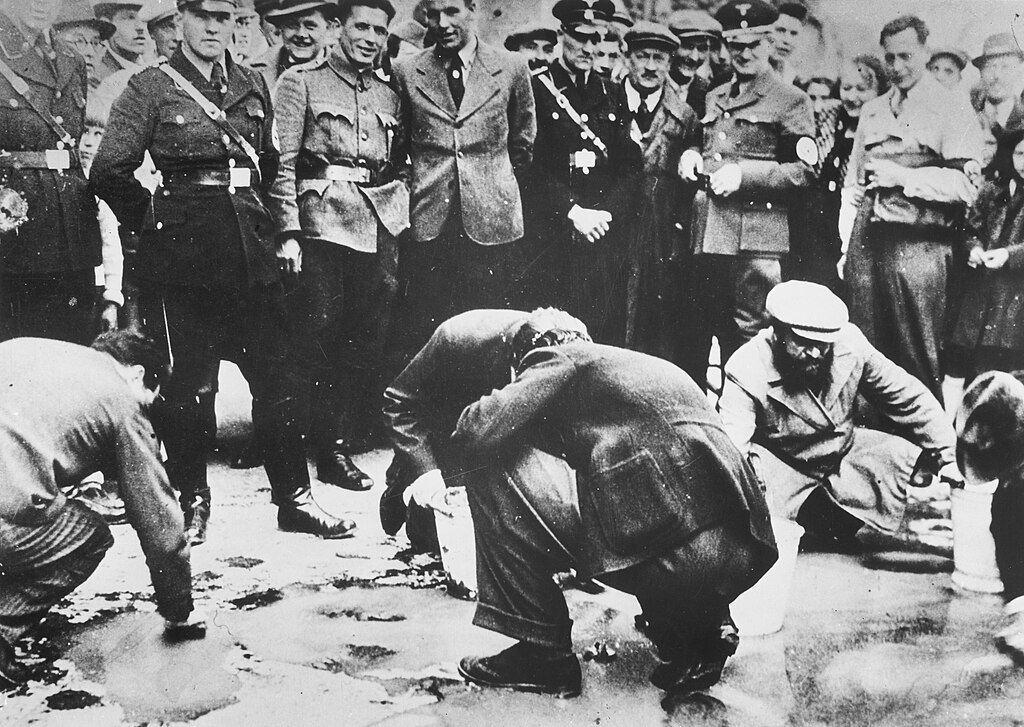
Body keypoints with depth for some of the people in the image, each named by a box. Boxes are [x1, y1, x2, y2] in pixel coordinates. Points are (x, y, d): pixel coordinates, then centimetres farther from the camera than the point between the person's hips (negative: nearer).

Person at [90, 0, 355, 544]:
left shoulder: (252, 87, 12)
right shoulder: (152, 88, -2)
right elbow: (109, 173, -6)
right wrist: (154, 223, 0)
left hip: (251, 253, 4)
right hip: (181, 255, -4)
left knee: (277, 376, 4)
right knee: (188, 383, 3)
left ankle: (293, 496, 13)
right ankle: (191, 500, 17)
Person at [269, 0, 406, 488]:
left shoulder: (389, 96, 19)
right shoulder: (301, 81, 3)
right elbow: (283, 161, -4)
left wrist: (401, 222, 10)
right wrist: (288, 230, -13)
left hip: (381, 228, 5)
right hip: (322, 222, -5)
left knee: (371, 339, 3)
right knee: (321, 337, -5)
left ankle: (360, 438, 13)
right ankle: (330, 450, 2)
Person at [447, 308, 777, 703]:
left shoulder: (562, 359, 7)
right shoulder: (653, 365, 30)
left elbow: (481, 432, -5)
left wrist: (465, 422, 19)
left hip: (676, 561, -8)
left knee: (493, 479, 2)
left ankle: (541, 652, 7)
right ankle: (704, 630, 22)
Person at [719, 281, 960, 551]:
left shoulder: (850, 344, -18)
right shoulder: (745, 371, -27)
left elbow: (907, 397, -7)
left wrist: (948, 455, -8)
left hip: (845, 451, 4)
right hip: (782, 467, -4)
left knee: (909, 455, -16)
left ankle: (840, 523, 6)